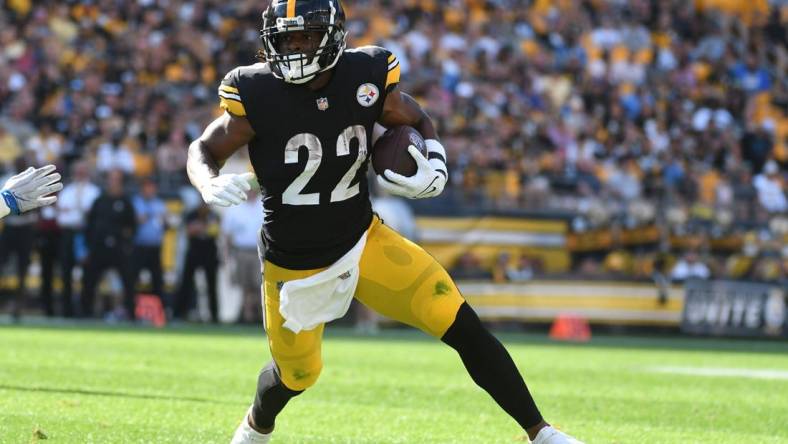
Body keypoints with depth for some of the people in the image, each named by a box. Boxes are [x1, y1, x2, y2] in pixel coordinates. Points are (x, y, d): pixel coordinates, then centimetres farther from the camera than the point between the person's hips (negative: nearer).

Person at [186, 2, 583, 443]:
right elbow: (205, 150, -5)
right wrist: (210, 185, -28)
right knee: (297, 374, 15)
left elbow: (418, 122, 7)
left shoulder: (367, 79, -12)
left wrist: (436, 170, -13)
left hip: (365, 243, 1)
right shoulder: (257, 94, -19)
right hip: (294, 268, -1)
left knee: (462, 326, -12)